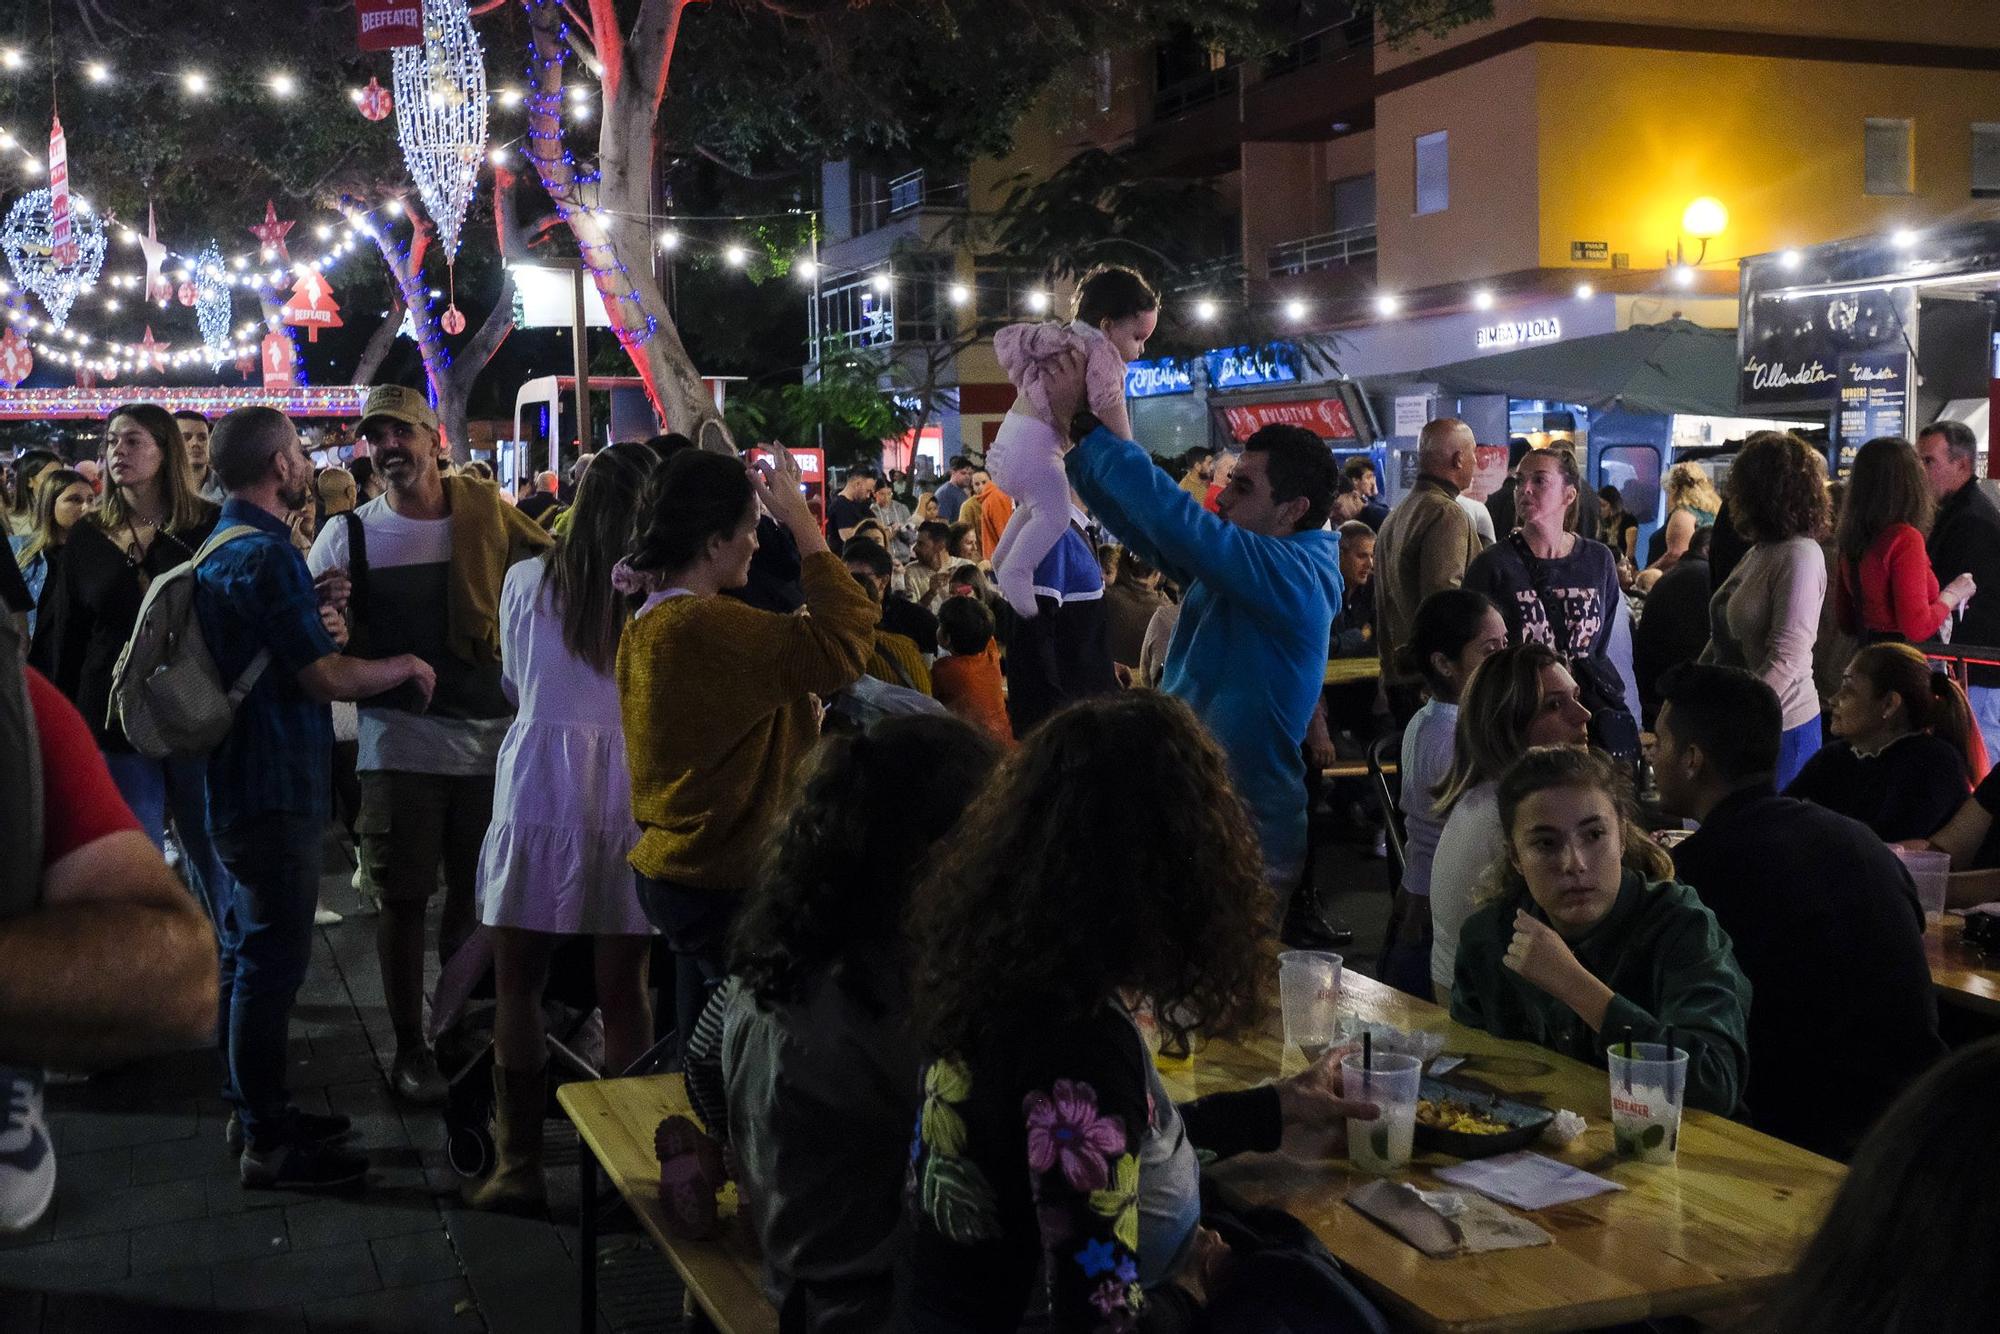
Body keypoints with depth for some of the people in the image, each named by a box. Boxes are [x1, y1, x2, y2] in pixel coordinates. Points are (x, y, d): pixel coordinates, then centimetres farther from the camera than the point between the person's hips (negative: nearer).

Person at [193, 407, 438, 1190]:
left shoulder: (218, 549, 13)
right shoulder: (265, 555, -20)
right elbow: (328, 678, -23)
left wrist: (315, 627, 7)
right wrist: (407, 667, -7)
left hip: (238, 784, 11)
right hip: (276, 791, -11)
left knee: (246, 954, 18)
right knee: (272, 961, -4)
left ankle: (251, 1106, 31)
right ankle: (267, 1144, 3)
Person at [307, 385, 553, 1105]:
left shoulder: (486, 512, 2)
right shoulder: (350, 535, -1)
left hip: (490, 738, 2)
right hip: (400, 742, -1)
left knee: (475, 897, 11)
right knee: (404, 899, 5)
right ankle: (408, 1045, 19)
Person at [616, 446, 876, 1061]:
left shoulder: (646, 623, 8)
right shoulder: (708, 626, -23)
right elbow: (842, 645, -29)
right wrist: (803, 523, -21)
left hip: (670, 867, 10)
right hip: (726, 883, -10)